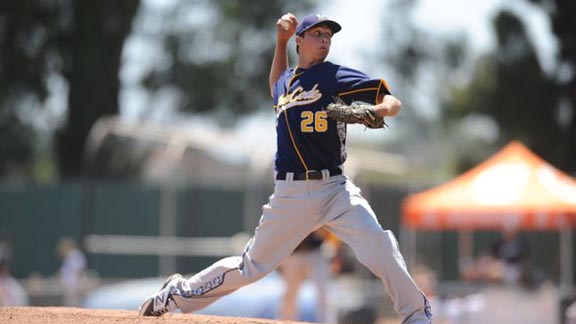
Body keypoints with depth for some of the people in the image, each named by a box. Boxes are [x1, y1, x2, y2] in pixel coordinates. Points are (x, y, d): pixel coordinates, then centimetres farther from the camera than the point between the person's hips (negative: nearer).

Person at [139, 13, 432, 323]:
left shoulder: (336, 77, 1)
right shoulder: (285, 82, 15)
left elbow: (393, 102, -5)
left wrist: (375, 110, -28)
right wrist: (280, 41, 29)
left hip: (335, 189, -3)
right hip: (290, 193, 3)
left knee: (379, 246, -25)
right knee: (251, 266, 9)